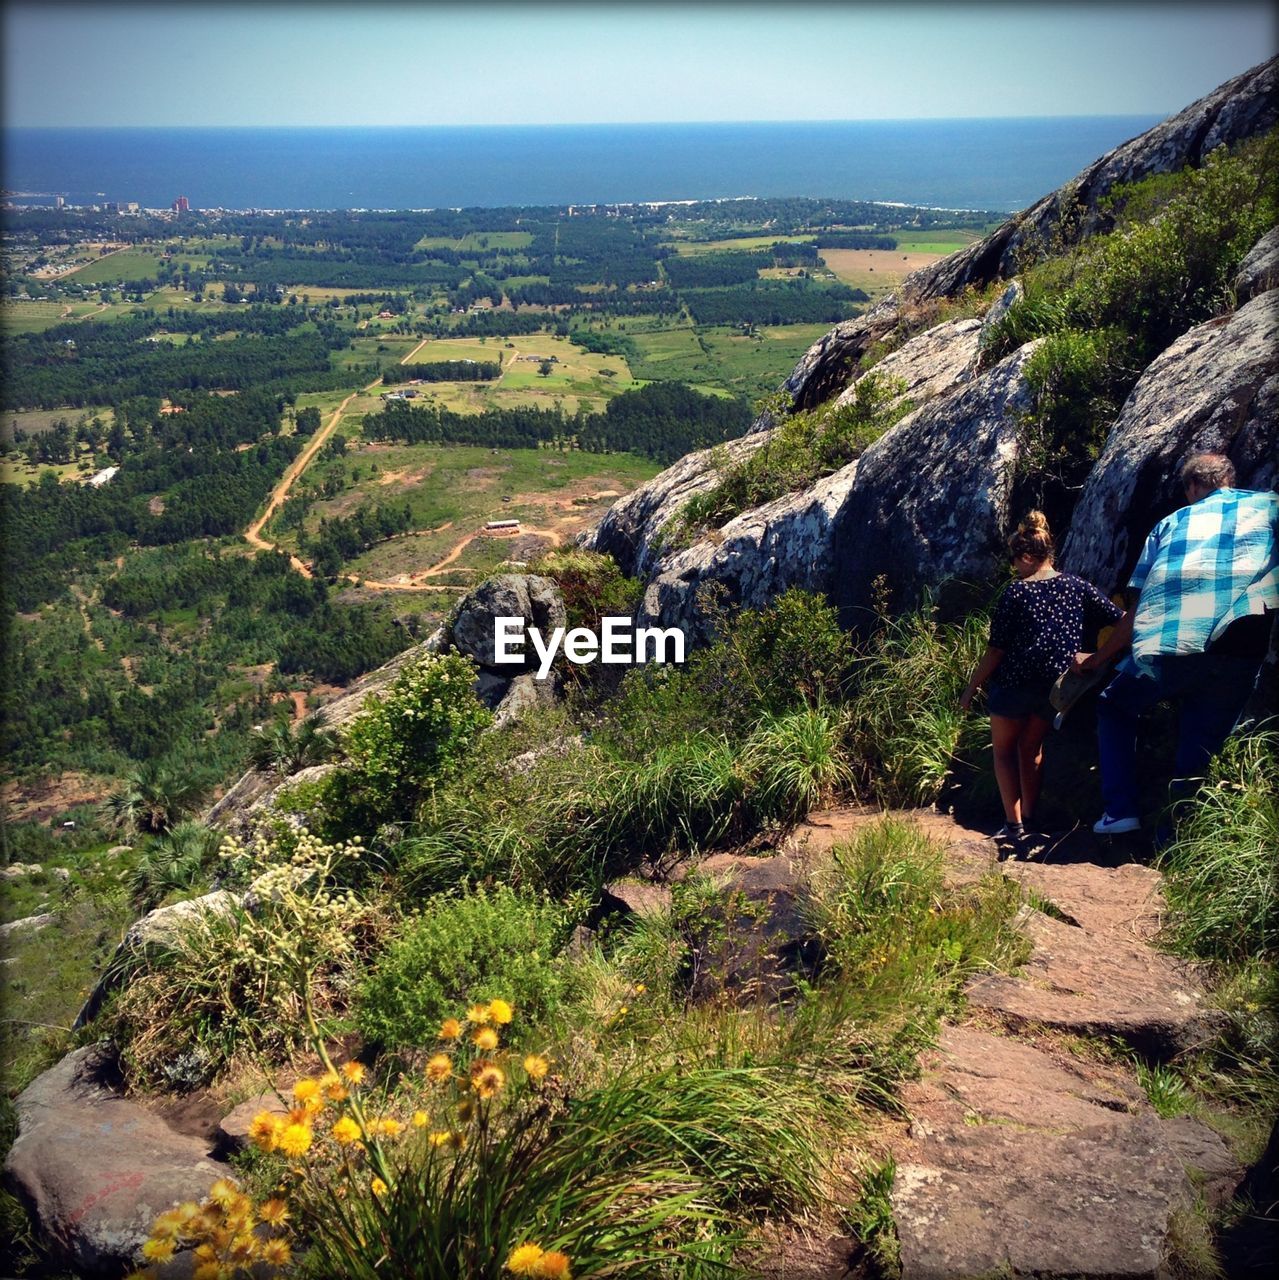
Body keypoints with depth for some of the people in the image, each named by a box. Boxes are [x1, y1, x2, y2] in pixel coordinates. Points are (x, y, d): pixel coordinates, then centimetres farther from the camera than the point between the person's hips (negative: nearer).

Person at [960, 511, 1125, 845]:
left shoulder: (1017, 591, -10)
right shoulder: (1077, 587, 1)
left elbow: (996, 651, -10)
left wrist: (971, 688, -2)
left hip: (1014, 683, -4)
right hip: (1056, 687, 4)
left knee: (1004, 750, 11)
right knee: (1031, 748, 21)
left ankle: (1014, 824, 4)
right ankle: (1030, 820, 22)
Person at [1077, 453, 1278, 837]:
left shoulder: (1170, 524, 24)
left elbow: (1138, 609, 23)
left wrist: (1097, 659, 33)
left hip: (1161, 650, 1)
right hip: (1236, 651, -1)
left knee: (1114, 707, 27)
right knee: (1196, 755, 11)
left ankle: (1120, 809, 15)